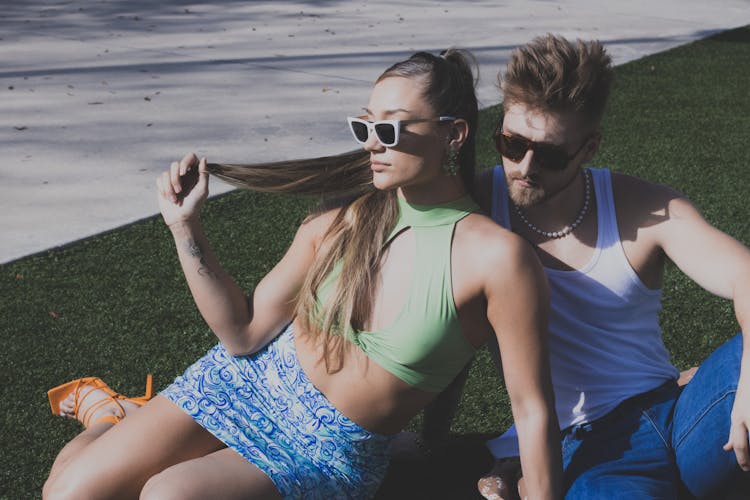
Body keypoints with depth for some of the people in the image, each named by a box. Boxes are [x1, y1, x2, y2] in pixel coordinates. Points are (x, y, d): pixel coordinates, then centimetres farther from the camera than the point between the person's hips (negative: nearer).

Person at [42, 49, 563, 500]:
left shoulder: (496, 255, -21)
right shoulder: (341, 222, -7)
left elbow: (533, 409, -15)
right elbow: (243, 334, -1)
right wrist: (186, 227, -9)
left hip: (335, 449, -3)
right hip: (251, 379, 3)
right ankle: (106, 411, 28)